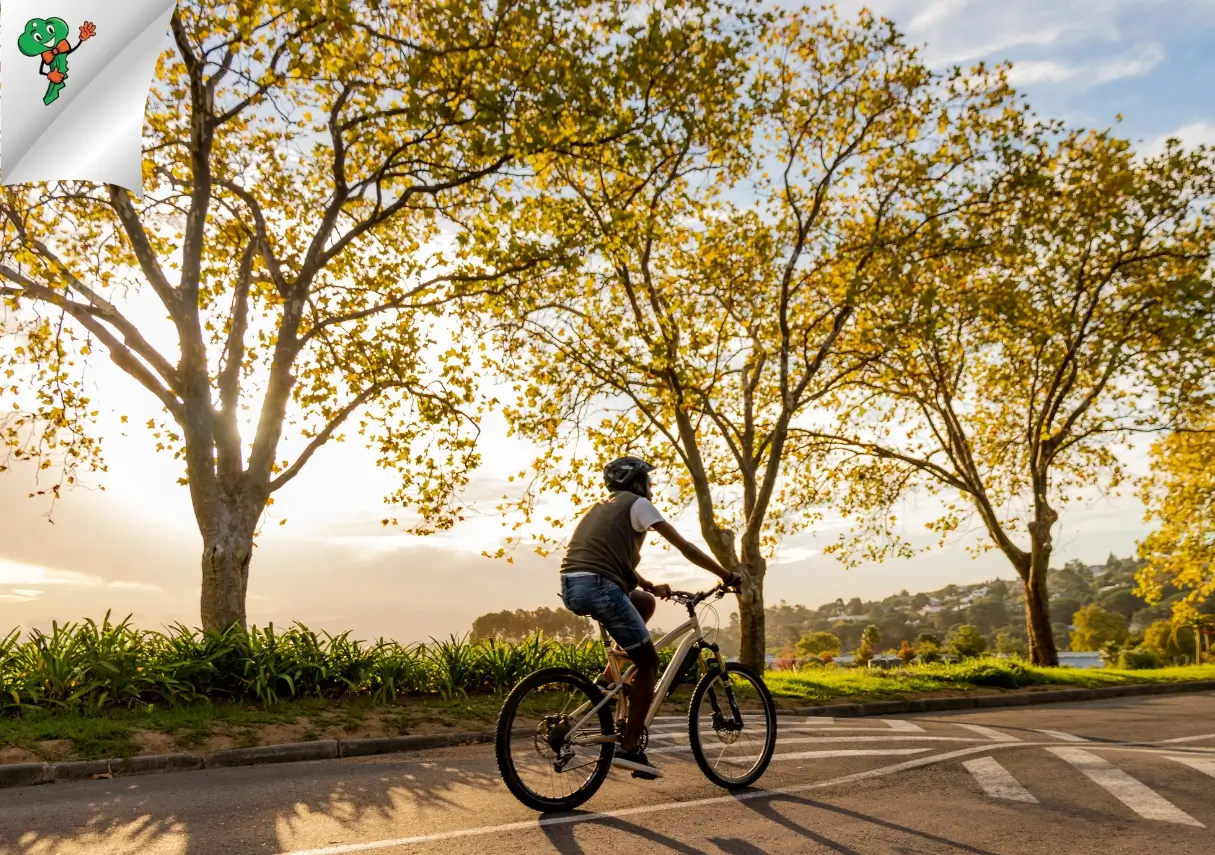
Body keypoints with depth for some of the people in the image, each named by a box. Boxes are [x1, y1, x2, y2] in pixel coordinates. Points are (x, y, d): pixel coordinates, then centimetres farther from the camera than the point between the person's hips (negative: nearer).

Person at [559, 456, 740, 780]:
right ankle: (629, 748, 2)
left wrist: (651, 586, 29)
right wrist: (727, 575, 13)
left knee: (645, 601, 29)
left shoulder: (604, 507, 30)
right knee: (648, 661, 5)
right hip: (597, 586, -8)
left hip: (571, 588, 8)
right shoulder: (637, 503, 7)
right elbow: (685, 547, 5)